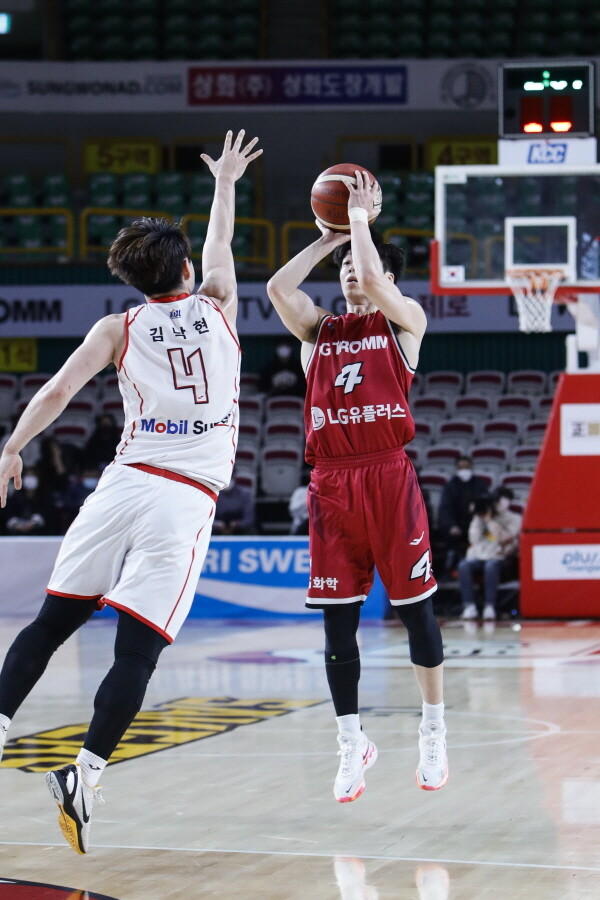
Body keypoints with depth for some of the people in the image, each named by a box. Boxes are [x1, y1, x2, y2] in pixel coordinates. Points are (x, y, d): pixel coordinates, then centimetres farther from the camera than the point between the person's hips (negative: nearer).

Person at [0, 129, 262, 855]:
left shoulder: (119, 328, 9)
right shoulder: (217, 307, 11)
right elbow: (221, 242, 31)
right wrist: (225, 181, 47)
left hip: (126, 482, 1)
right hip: (188, 501, -1)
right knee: (138, 650, -6)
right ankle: (84, 775, -18)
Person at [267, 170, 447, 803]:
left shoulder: (405, 321, 7)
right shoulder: (319, 329, 16)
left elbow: (375, 282, -13)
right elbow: (278, 288, -1)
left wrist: (361, 218, 0)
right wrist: (329, 237, 8)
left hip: (388, 475, -3)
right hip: (331, 483, 3)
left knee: (414, 607, 1)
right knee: (337, 619, 2)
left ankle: (433, 732, 14)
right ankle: (351, 744, 10)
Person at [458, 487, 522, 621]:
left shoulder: (514, 519, 10)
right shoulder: (479, 517, 20)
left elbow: (504, 538, -6)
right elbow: (474, 539, 9)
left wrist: (490, 521, -8)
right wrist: (479, 520, 1)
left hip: (498, 557, -3)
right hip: (477, 557, 3)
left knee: (491, 566, -39)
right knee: (464, 565, -31)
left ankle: (489, 607, -40)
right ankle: (469, 606, -33)